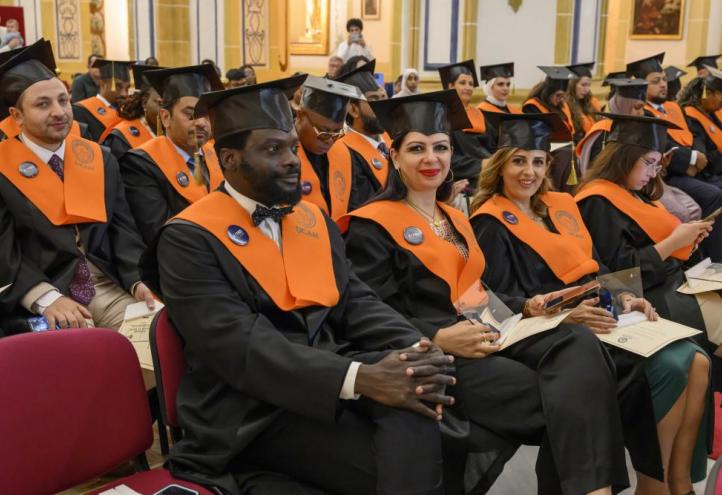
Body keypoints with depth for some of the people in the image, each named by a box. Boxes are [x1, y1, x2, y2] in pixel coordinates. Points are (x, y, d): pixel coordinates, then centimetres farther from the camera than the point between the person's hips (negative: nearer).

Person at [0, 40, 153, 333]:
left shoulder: (100, 158, 13)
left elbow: (122, 228, 11)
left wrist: (137, 281, -8)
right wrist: (47, 297, -22)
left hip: (108, 286, 4)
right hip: (36, 298, -4)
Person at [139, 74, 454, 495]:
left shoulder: (314, 218, 14)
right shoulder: (190, 239, -8)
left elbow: (354, 301, 8)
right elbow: (239, 344, -20)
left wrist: (414, 350, -14)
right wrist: (359, 378, -30)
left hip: (330, 376, 6)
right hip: (252, 409, -6)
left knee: (412, 404, -25)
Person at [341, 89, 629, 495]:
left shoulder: (456, 219, 24)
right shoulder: (371, 226, -1)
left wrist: (526, 306, 3)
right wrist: (438, 339, -25)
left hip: (485, 336, 7)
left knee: (578, 345, -26)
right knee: (563, 403, -28)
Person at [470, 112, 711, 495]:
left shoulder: (562, 205, 16)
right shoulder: (491, 224, -7)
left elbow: (594, 267, 18)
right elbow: (504, 305, -15)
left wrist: (622, 296, -2)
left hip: (602, 315, 8)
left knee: (696, 363, -10)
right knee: (669, 369, -21)